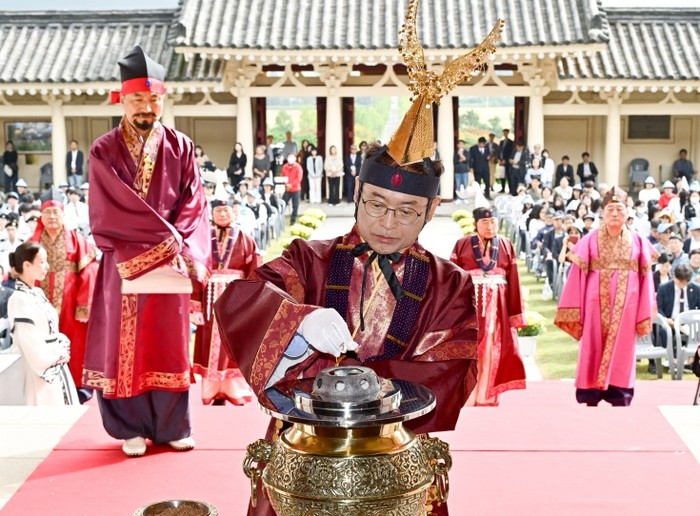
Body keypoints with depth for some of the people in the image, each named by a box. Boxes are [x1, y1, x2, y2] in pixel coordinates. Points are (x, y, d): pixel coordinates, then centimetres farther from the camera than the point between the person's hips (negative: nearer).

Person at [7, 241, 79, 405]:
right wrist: (59, 355, -7)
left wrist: (63, 350, 0)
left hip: (57, 369, 8)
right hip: (41, 373, -8)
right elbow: (32, 348, -19)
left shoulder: (38, 293, 10)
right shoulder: (19, 300, -17)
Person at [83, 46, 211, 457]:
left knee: (170, 345, 7)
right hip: (125, 264, -2)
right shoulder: (104, 151, -1)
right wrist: (166, 237, -15)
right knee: (125, 346, 3)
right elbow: (112, 210, -10)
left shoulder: (181, 147, 5)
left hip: (173, 263, 2)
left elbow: (194, 204, 1)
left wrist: (178, 244, -15)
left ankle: (173, 426, 17)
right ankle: (132, 428, 15)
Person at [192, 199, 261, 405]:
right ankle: (214, 393, 9)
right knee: (211, 346, 3)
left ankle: (235, 392, 10)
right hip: (210, 302, 1)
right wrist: (196, 306, -8)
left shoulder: (245, 240, 3)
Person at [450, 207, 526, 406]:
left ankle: (486, 395, 11)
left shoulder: (506, 246, 8)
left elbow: (513, 281, 6)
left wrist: (515, 313, 3)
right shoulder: (462, 244, 2)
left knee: (492, 350, 3)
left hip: (496, 305, 2)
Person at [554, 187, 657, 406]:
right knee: (593, 353, 2)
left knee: (620, 354, 4)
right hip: (597, 305, -1)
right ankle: (591, 401, 9)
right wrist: (574, 310, -6)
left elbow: (645, 278, 5)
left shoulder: (638, 242, 5)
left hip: (625, 307, 1)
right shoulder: (591, 240, 0)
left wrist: (645, 315, 2)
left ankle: (619, 402, 10)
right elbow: (578, 275, -2)